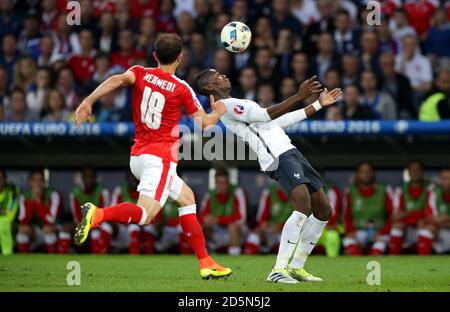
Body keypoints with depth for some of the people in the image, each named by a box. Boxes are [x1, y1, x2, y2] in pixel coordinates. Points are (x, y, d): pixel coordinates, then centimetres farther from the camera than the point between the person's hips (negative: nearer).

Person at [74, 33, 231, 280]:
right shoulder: (182, 89, -3)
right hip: (161, 157, -7)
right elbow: (204, 123, 5)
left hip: (138, 156, 7)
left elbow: (117, 80, -16)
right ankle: (98, 214, -45)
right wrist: (218, 112, 26)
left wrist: (88, 101, -26)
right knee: (145, 214, -19)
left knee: (187, 197, 21)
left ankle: (205, 263, 20)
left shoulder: (139, 73, 6)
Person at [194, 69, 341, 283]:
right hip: (279, 158, -10)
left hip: (291, 153, 10)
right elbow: (265, 115, -17)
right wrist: (298, 97, -21)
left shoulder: (237, 104, 29)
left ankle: (296, 267, 15)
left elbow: (281, 121, 31)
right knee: (303, 206, -27)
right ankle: (278, 270, -27)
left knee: (323, 211, 9)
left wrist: (319, 104, 32)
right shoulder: (226, 105, -4)